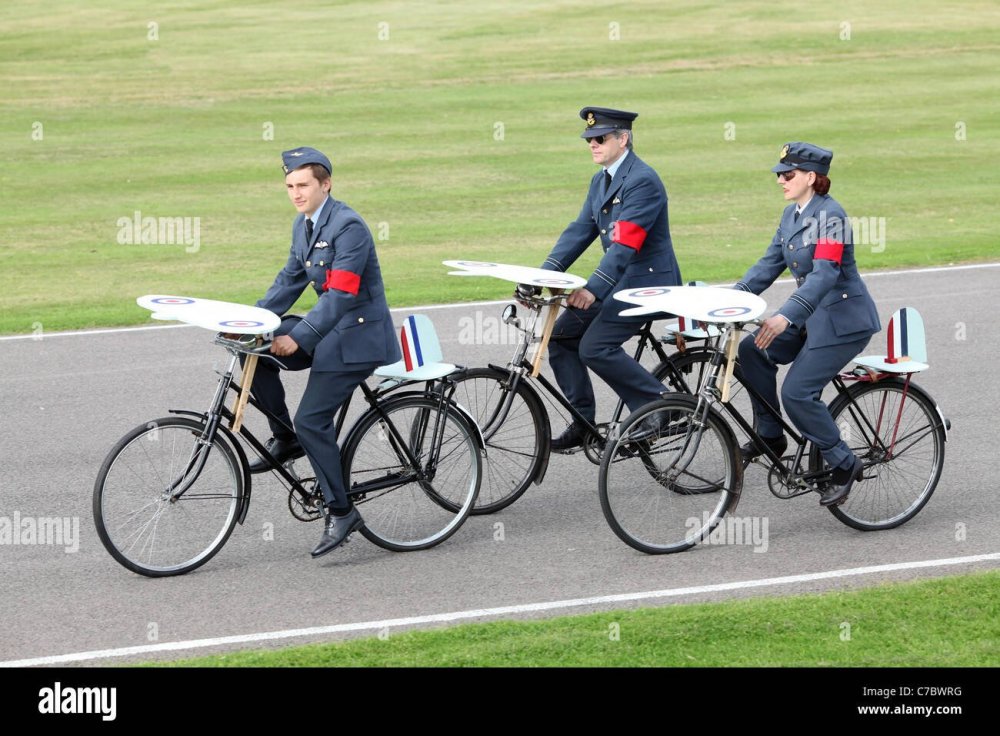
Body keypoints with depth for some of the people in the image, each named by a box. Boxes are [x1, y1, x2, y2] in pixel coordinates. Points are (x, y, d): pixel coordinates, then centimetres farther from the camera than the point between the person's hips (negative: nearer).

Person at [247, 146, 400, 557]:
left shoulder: (348, 226, -20)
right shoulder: (303, 225, 9)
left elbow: (341, 294, -25)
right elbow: (290, 280, 16)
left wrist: (298, 337, -31)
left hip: (357, 336, -9)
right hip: (330, 327, 9)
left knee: (312, 420, -14)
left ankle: (341, 512, -4)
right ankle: (284, 440, 7)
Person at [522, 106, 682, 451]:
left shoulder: (642, 180, -18)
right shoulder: (601, 181, 13)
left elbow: (625, 244, -26)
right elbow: (581, 230, 8)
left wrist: (593, 288, -35)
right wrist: (544, 275, -4)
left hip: (648, 280, -9)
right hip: (621, 280, 10)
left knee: (596, 347, -20)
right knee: (562, 335, 2)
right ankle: (583, 423, 6)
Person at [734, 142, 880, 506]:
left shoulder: (830, 216, -19)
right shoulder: (791, 215, 8)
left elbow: (825, 273, -30)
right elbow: (769, 265, 11)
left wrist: (786, 316, -41)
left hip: (844, 318, -9)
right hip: (812, 314, 9)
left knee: (797, 393, -16)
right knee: (752, 350, -9)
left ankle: (844, 464, 0)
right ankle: (770, 435, 3)